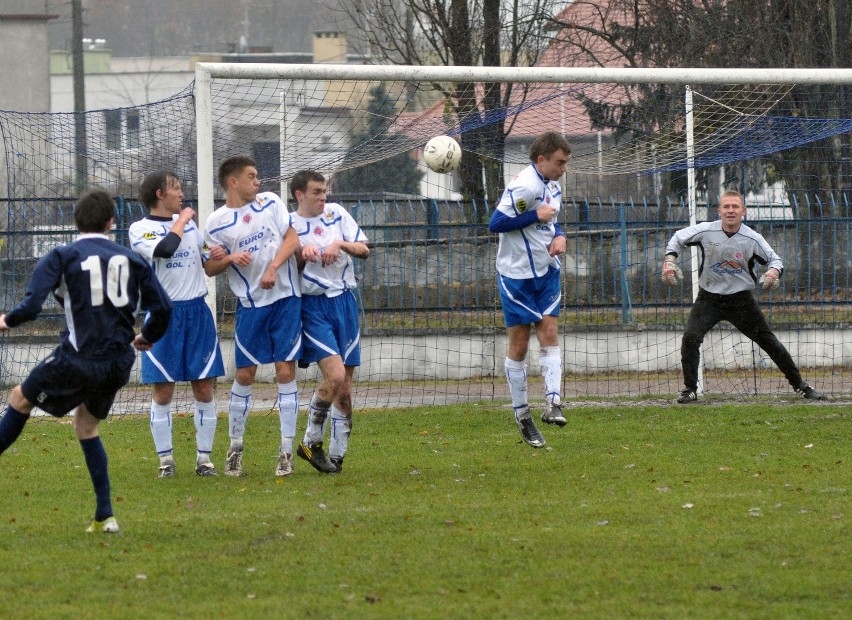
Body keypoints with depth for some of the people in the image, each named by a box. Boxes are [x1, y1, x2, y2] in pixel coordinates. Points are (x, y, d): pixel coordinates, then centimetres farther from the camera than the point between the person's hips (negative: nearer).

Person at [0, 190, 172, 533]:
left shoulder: (61, 257, -4)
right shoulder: (131, 259, 8)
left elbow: (31, 306, -13)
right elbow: (162, 308, 7)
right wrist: (146, 337, 27)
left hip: (78, 359, -5)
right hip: (119, 363, 5)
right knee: (86, 424, 23)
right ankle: (105, 516, 16)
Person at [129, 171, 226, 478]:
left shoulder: (189, 222, 15)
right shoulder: (140, 229, -4)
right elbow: (165, 249, -23)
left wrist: (215, 256, 3)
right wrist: (181, 220, -8)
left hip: (197, 312, 5)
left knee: (204, 388, 2)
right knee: (163, 391, -1)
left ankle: (204, 457, 9)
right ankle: (165, 459, 8)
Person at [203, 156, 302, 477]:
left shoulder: (270, 202, 6)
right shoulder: (216, 222, 0)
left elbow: (292, 238, 2)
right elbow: (208, 268, 3)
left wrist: (273, 267, -13)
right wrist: (230, 259, -17)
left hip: (286, 297, 1)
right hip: (250, 304, -1)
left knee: (286, 371, -4)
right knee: (244, 375, 1)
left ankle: (286, 450, 1)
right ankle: (235, 446, 16)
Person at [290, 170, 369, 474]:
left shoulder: (336, 213, 8)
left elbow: (364, 250, 5)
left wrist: (340, 244, -12)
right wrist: (303, 253, -18)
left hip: (344, 301, 4)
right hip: (313, 306, -4)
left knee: (345, 387, 4)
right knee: (334, 375, -20)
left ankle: (337, 455, 13)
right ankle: (311, 442, -3)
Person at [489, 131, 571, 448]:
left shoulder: (553, 185, 6)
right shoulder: (524, 186, -21)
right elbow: (496, 223, -23)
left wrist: (559, 236, -2)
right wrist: (535, 216, -25)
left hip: (546, 271, 7)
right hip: (517, 275, -7)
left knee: (549, 333, -6)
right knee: (519, 345, 1)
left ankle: (553, 402, -12)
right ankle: (522, 414, 10)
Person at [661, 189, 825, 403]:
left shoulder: (752, 239, -11)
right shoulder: (705, 231, -10)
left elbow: (774, 259, 1)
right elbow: (678, 239, 6)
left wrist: (773, 272, -22)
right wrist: (669, 260, -10)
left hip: (741, 299, 0)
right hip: (709, 298, 0)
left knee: (768, 341, 0)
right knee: (690, 338, -19)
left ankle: (799, 384, 13)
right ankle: (690, 389, -5)